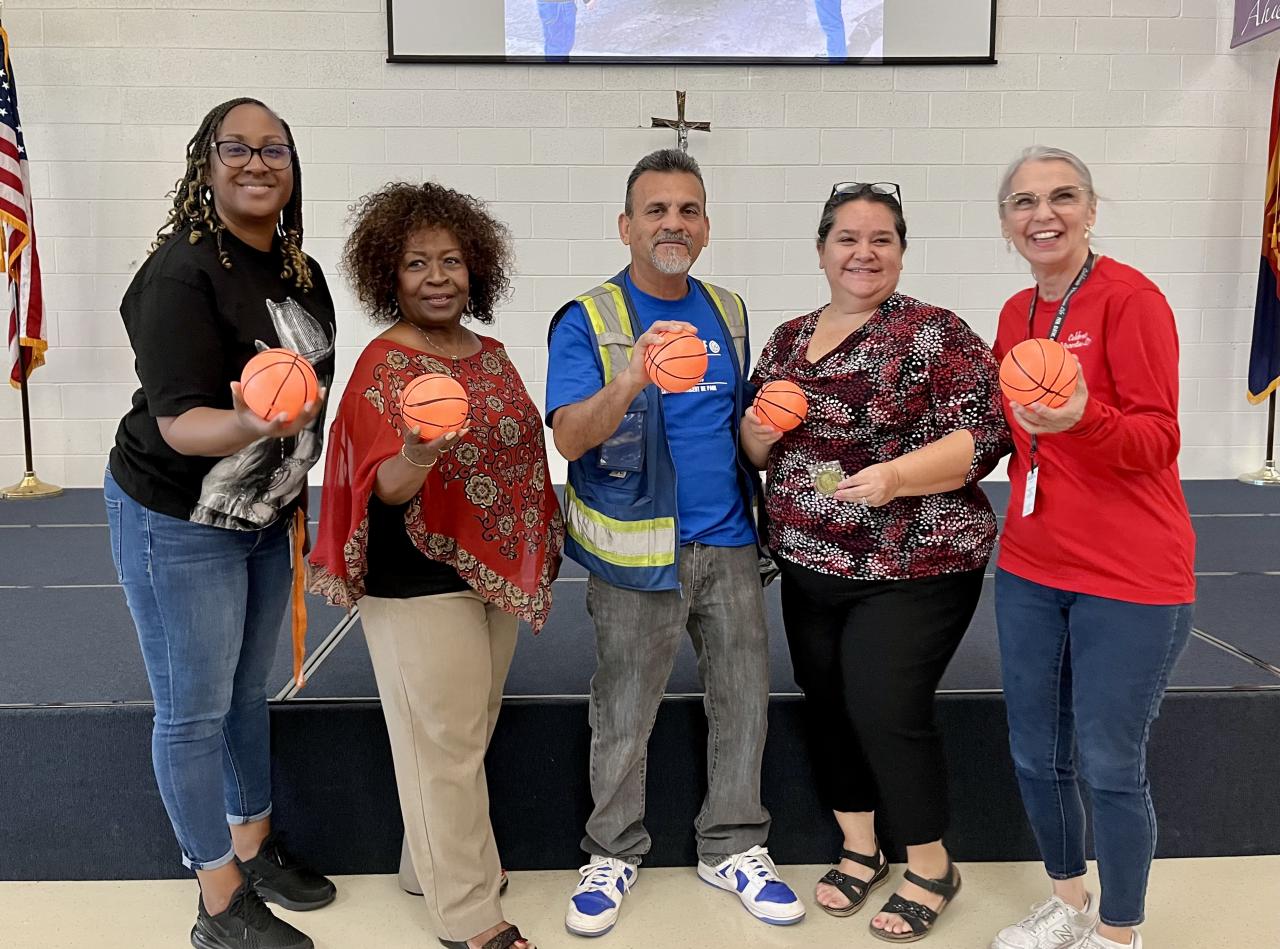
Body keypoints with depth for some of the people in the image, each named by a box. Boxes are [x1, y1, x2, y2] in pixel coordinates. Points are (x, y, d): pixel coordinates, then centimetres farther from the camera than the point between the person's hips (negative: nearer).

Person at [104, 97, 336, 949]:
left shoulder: (302, 273, 2)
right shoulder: (181, 272, -20)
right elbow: (179, 424, -24)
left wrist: (296, 499, 15)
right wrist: (249, 425, -45)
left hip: (264, 517, 7)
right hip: (178, 525, -7)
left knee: (249, 692, 20)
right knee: (195, 711, 5)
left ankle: (252, 846, 39)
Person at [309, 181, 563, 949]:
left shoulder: (490, 352, 6)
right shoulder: (383, 364, -14)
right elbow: (386, 487, -21)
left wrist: (541, 546, 15)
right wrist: (418, 455, -42)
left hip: (498, 569, 7)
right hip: (422, 583, -7)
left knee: (474, 733, 19)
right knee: (445, 743, 4)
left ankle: (444, 856, 39)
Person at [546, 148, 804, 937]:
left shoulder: (729, 311, 9)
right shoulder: (588, 320, -7)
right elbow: (570, 438, -20)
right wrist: (628, 381, -37)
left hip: (729, 543, 5)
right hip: (637, 550, -4)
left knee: (744, 700, 13)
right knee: (623, 717, 8)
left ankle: (734, 847, 32)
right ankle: (614, 854, 29)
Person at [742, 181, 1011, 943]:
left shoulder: (934, 333, -9)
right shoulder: (787, 341, 10)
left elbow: (985, 432, -15)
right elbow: (755, 448, 16)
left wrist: (897, 476, -27)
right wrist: (759, 431, -7)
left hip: (913, 568, -6)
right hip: (809, 568, 6)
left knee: (887, 711, -5)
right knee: (828, 706, 12)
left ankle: (932, 868, 19)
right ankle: (860, 847, 33)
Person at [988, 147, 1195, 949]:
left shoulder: (1131, 298, -12)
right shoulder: (1016, 314, 8)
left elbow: (1157, 440, -17)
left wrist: (1082, 418, -33)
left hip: (1130, 579, -6)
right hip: (1030, 567, 7)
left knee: (1111, 767, 5)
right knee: (1036, 757, 15)